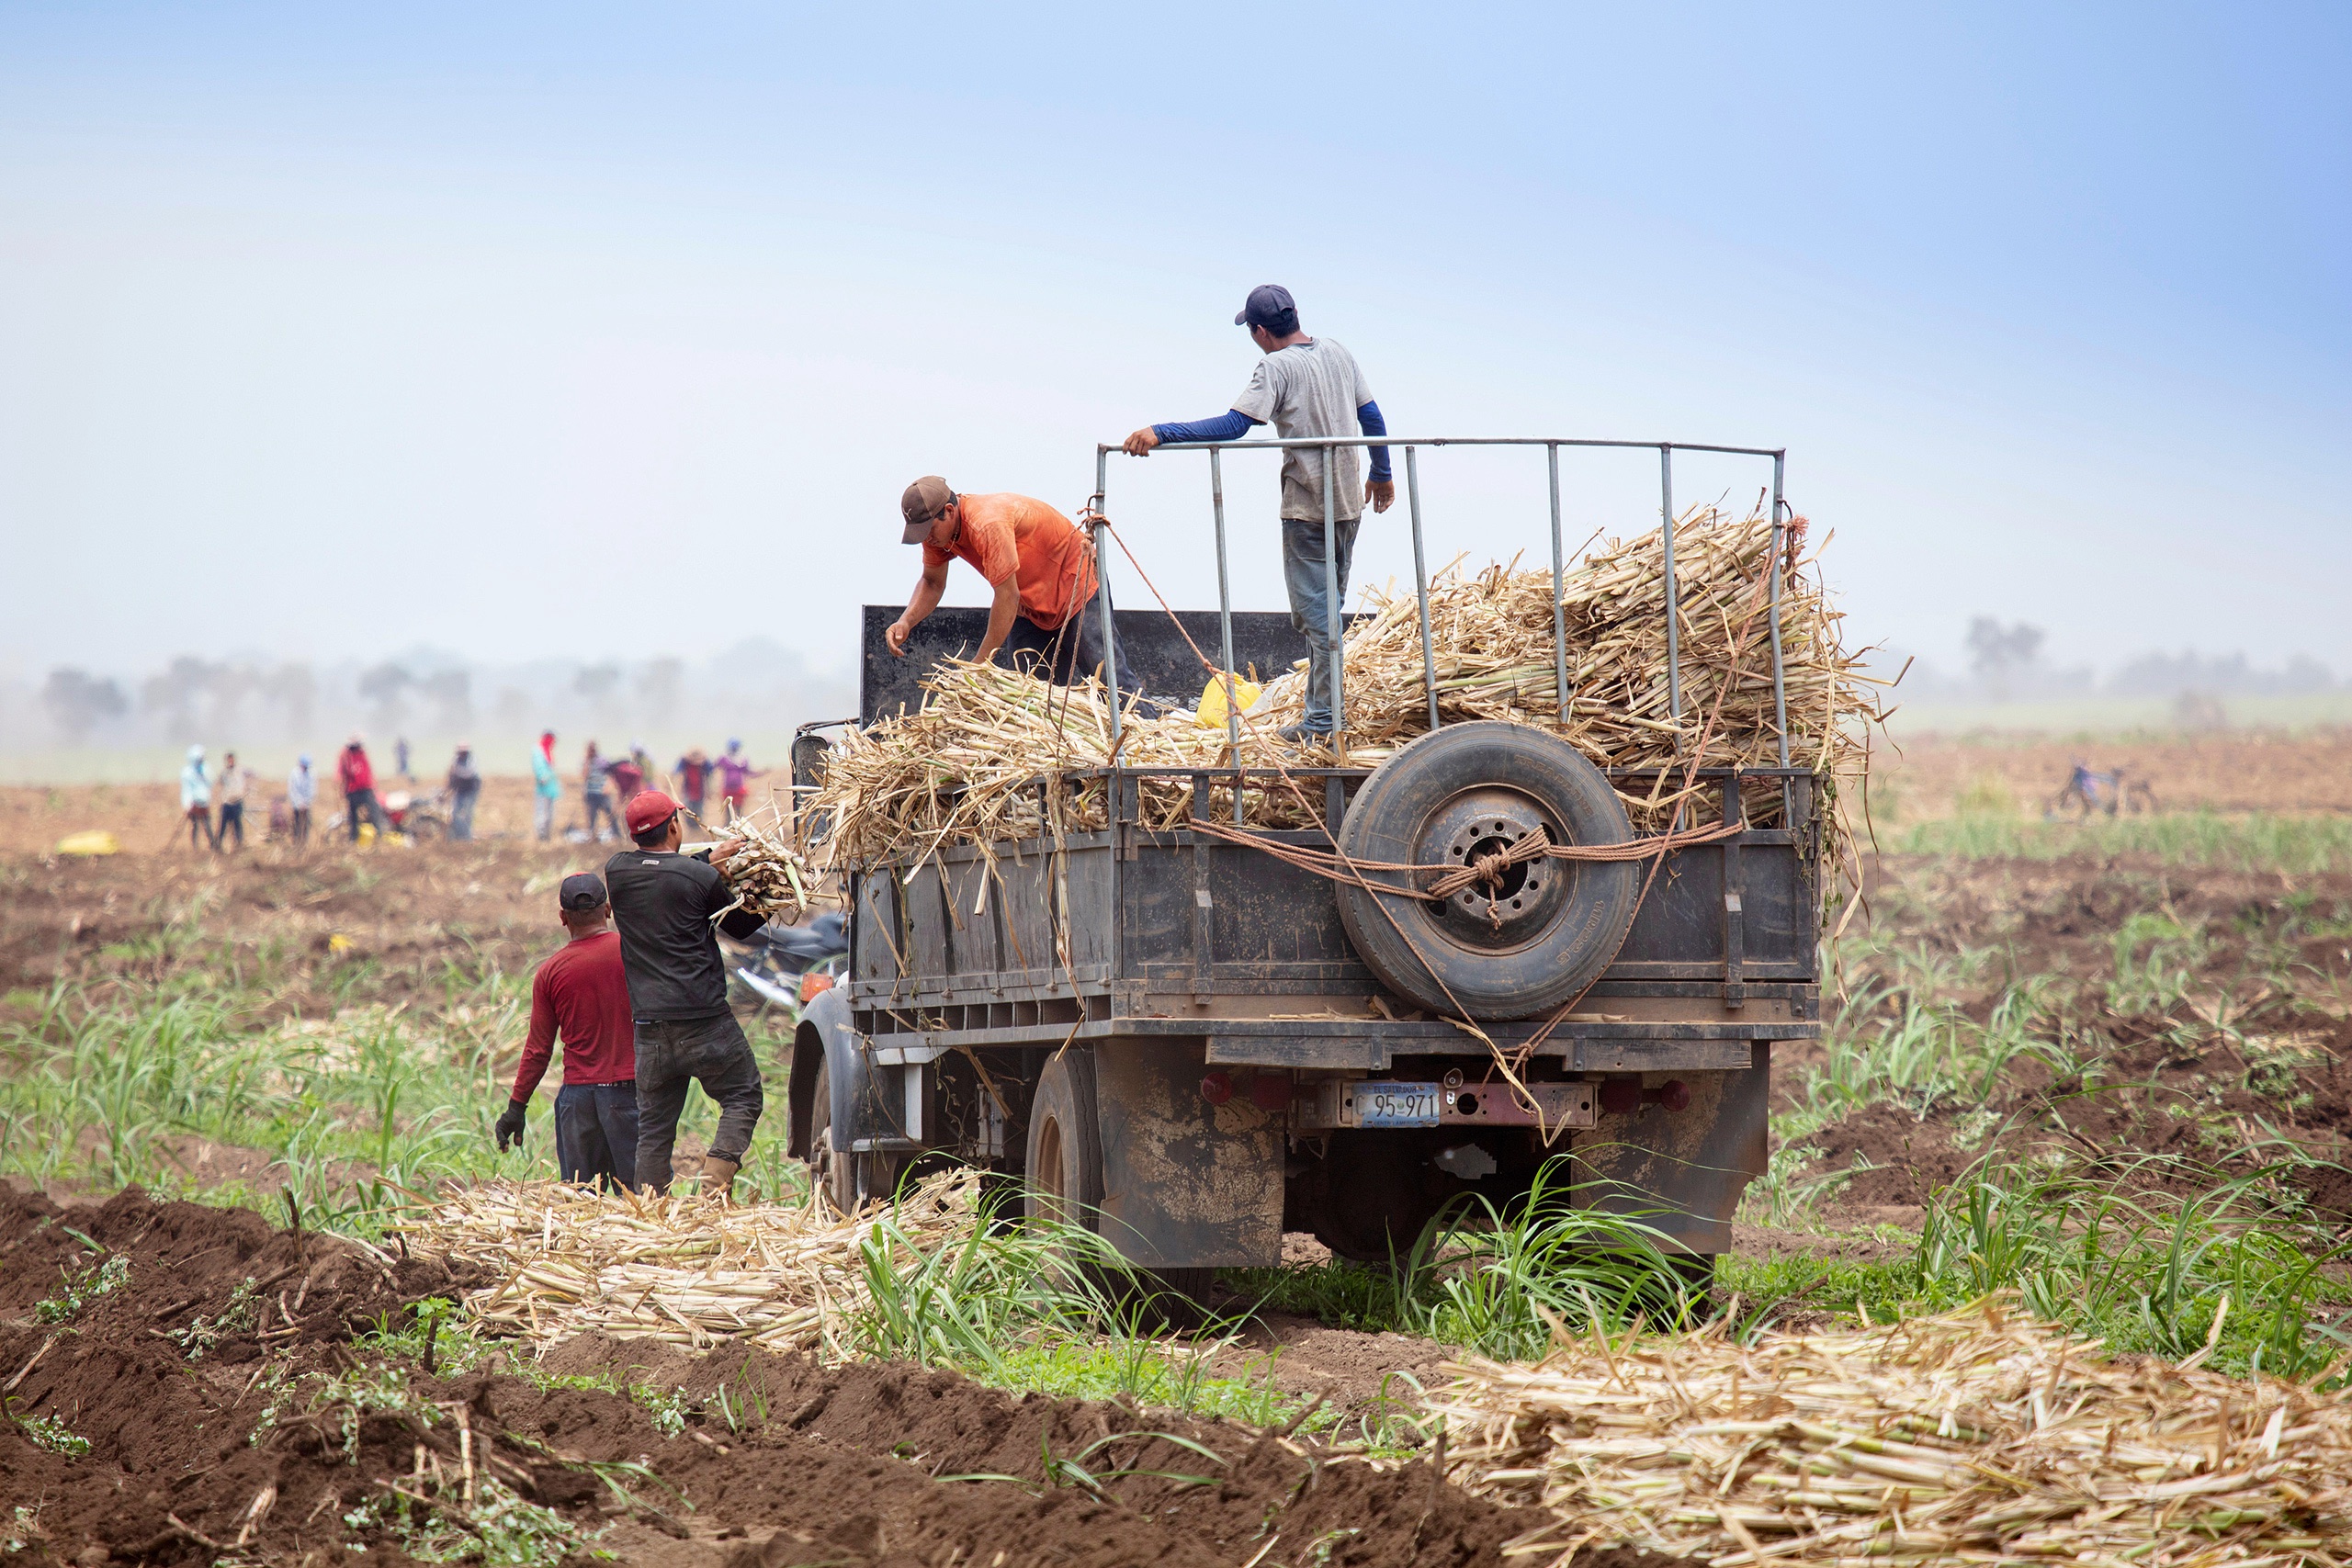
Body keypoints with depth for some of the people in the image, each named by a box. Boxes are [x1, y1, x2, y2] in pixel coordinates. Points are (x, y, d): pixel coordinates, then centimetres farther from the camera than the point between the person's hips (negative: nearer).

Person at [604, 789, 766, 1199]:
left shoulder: (617, 871, 3)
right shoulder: (702, 877, -8)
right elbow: (741, 925, 8)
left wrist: (708, 859, 12)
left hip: (649, 1024, 4)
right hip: (705, 1020, -4)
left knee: (653, 1128, 11)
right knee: (743, 1098, 9)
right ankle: (715, 1187, -10)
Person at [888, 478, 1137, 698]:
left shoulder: (987, 525, -34)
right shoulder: (937, 530, -7)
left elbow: (1008, 597, -31)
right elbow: (932, 583, 8)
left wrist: (980, 663, -25)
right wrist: (905, 622, -13)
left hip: (1077, 586, -9)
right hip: (1030, 607, 9)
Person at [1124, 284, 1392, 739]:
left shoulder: (1276, 368, -14)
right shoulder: (1337, 352, 7)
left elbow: (1231, 426, -23)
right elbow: (1372, 418, 14)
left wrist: (1160, 433, -25)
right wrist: (1381, 474, 29)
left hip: (1307, 506, -7)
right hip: (1349, 503, 7)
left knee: (1313, 611, -3)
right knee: (1329, 607, 16)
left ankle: (1322, 719, -4)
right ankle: (1323, 707, 21)